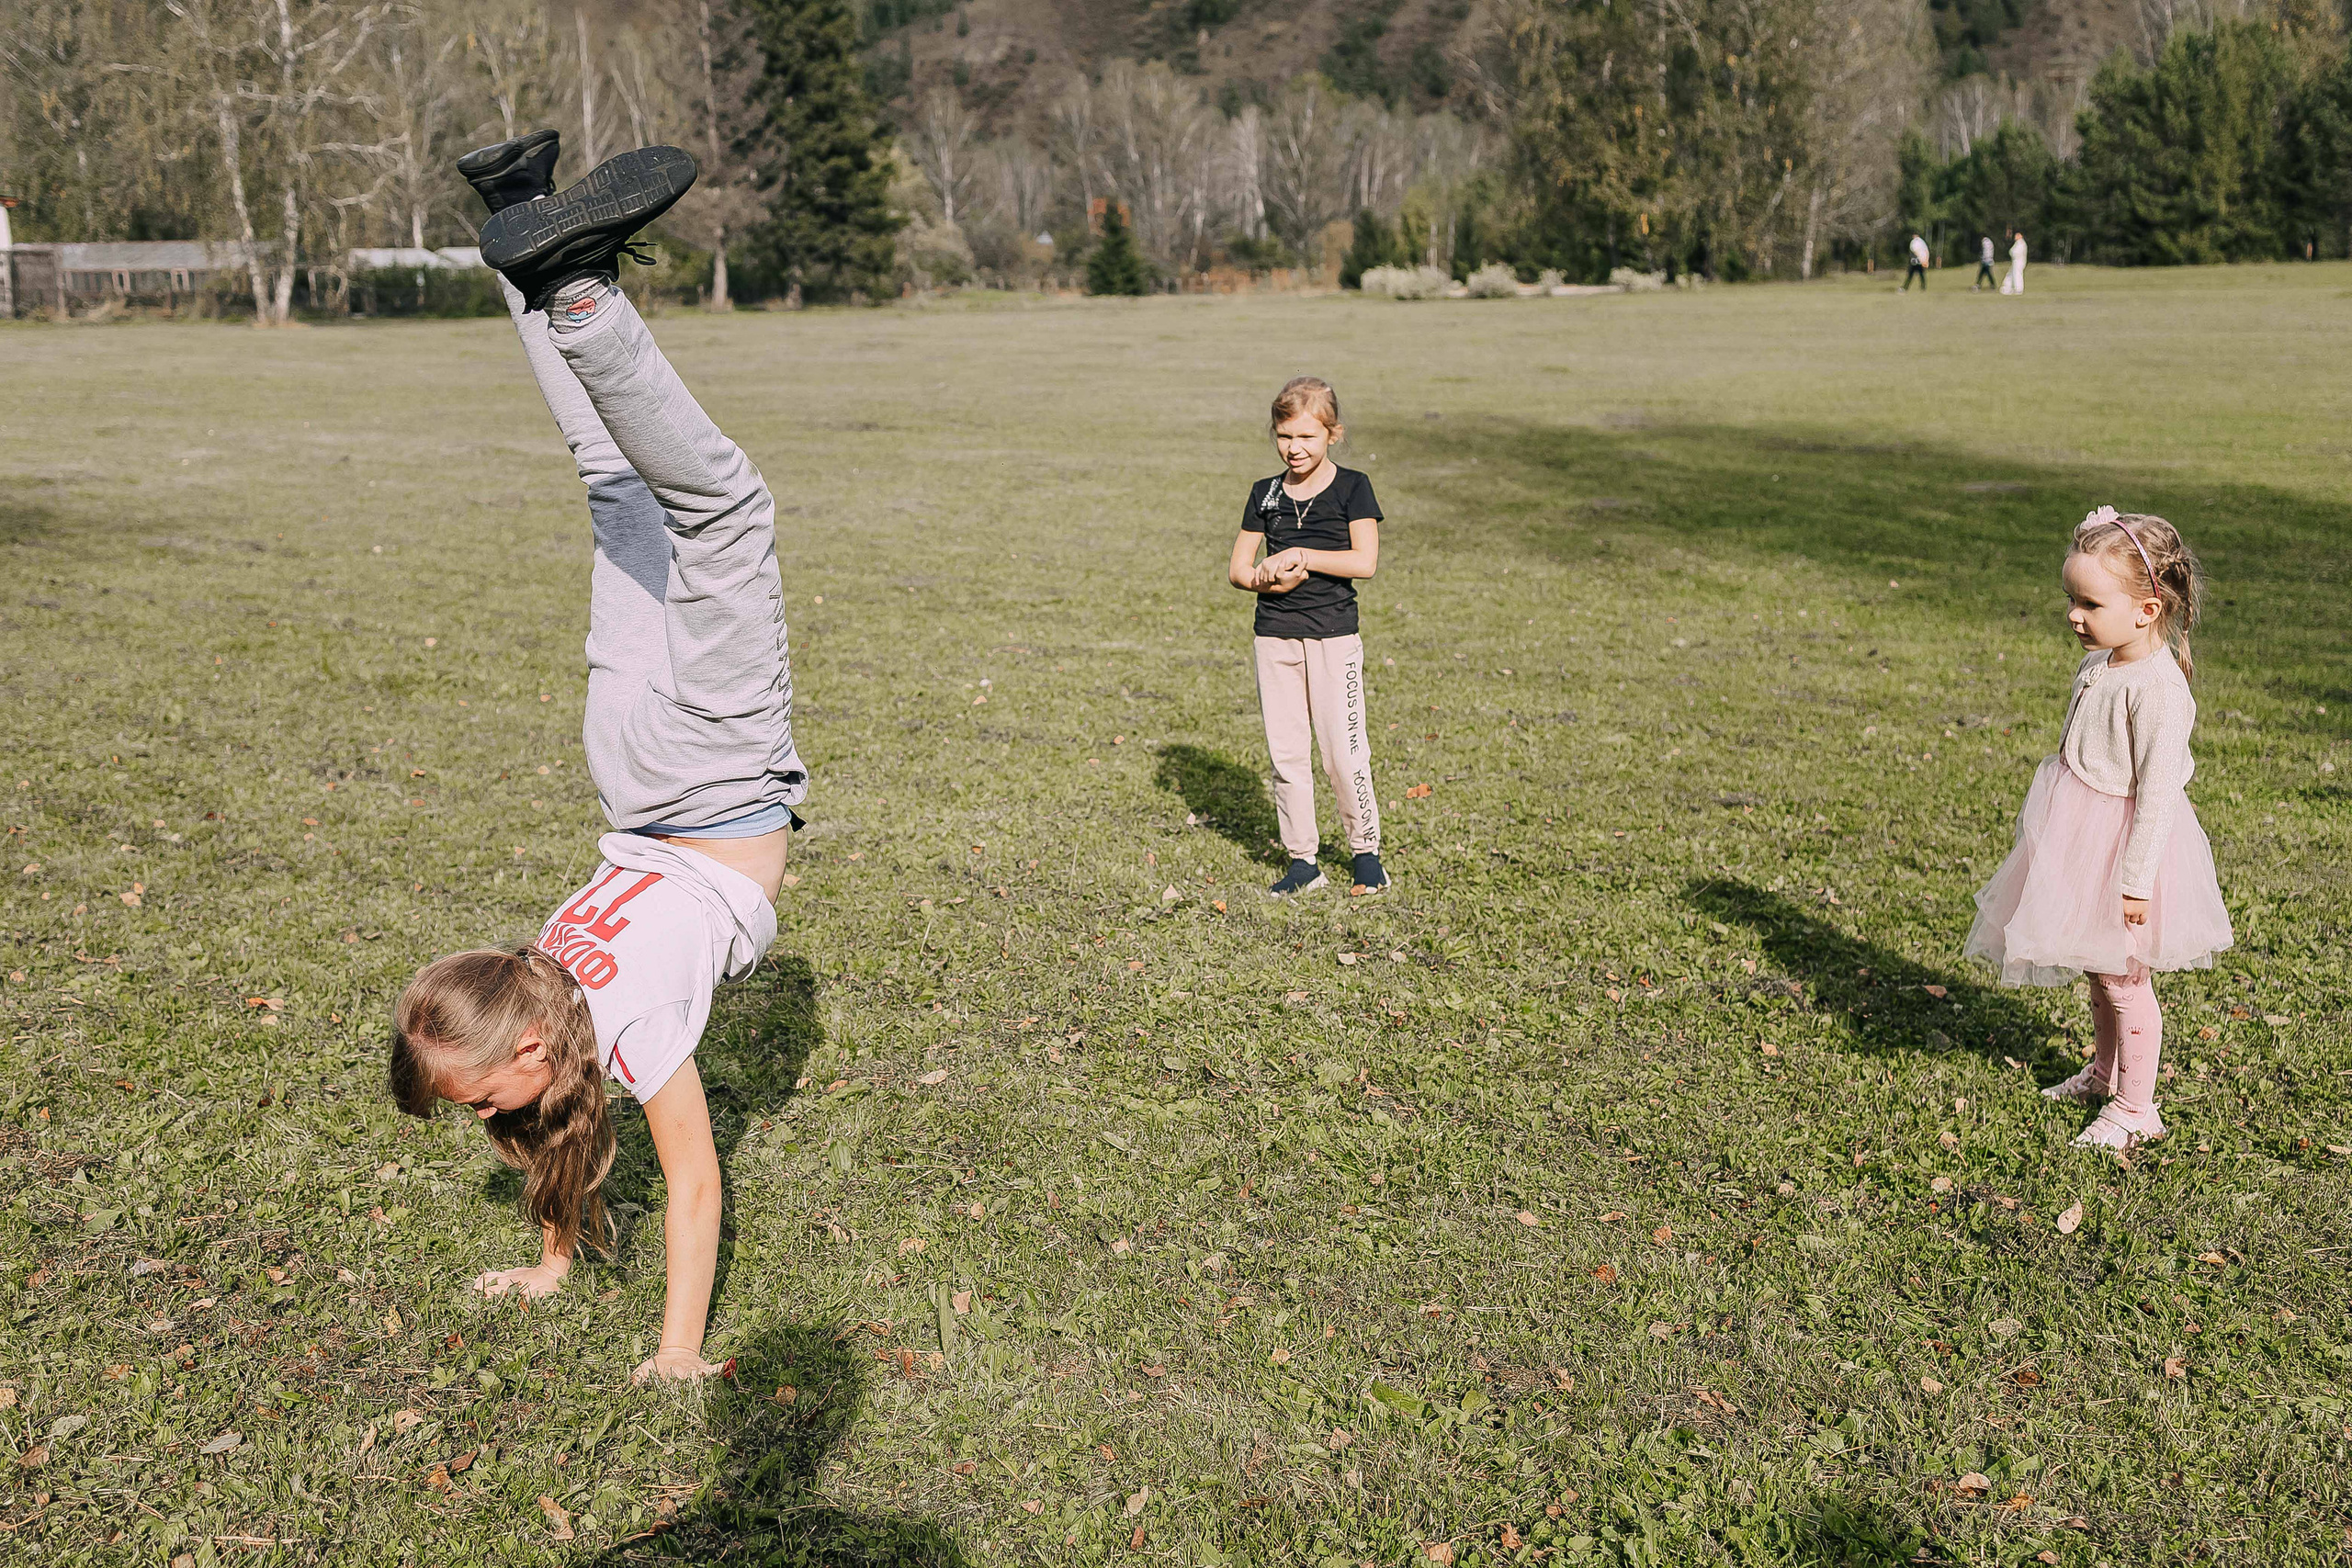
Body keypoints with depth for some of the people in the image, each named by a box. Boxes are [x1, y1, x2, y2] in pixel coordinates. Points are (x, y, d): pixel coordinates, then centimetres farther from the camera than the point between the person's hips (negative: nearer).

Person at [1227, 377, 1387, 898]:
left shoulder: (1352, 488, -2)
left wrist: (1298, 556, -16)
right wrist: (1268, 580, -12)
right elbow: (1237, 568, 9)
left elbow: (1364, 561, -13)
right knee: (1286, 752, 5)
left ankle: (1365, 852, 15)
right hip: (1275, 635, 4)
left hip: (1333, 636, -4)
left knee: (1344, 752, -3)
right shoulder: (1265, 494, 9)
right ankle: (1302, 861, 14)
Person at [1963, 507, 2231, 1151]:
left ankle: (2134, 1109, 17)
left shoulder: (2156, 689, -25)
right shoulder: (2100, 665, 2)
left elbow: (2157, 790, -24)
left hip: (2124, 844, -9)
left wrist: (2136, 879, -23)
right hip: (2084, 835, 9)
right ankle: (2105, 1072, 42)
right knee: (2099, 970, 23)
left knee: (2123, 978, 3)